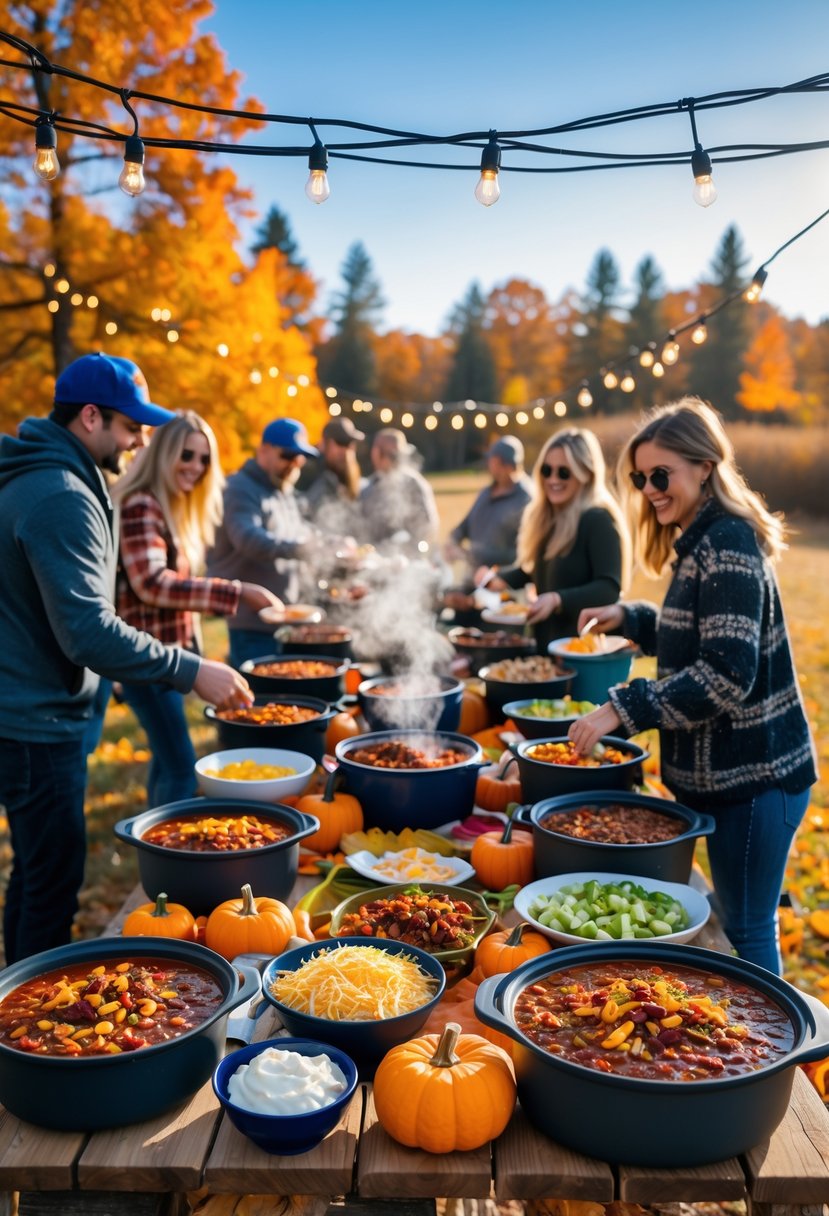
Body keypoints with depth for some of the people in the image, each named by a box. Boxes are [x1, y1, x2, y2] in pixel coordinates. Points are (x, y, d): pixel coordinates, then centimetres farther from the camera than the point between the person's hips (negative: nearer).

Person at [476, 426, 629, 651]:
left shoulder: (598, 520, -15)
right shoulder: (546, 519, 9)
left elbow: (609, 588, -23)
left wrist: (558, 600, -35)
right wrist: (499, 580, 2)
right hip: (546, 643, 8)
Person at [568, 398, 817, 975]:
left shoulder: (728, 544, -19)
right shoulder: (701, 542, 11)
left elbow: (727, 675, -26)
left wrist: (625, 707, -25)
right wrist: (629, 618, 6)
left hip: (754, 774, -10)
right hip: (724, 770, 10)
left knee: (745, 934, 2)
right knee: (743, 923, 20)